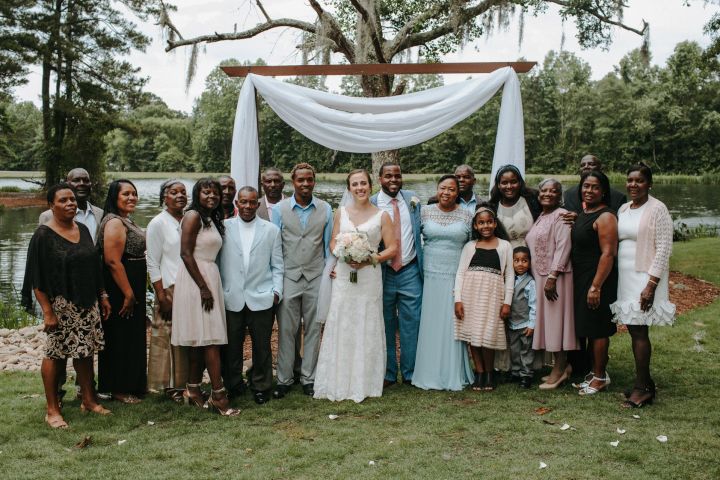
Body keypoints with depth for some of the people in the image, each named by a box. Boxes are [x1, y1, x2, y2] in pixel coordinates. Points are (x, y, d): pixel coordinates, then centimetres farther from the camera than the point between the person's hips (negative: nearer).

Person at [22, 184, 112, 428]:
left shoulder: (82, 229, 8)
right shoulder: (43, 235, -9)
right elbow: (37, 278, -12)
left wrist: (103, 296, 11)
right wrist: (47, 312, -17)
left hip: (88, 303, 6)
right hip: (60, 305, -6)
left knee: (86, 352, 10)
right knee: (56, 354, 1)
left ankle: (88, 400, 23)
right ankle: (52, 410, 12)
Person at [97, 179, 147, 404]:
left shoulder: (127, 221, 14)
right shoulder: (114, 222, -16)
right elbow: (113, 261, -24)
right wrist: (128, 294, -22)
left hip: (132, 289, 10)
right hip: (120, 290, -10)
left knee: (133, 337, 16)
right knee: (121, 337, -1)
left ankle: (133, 384, 28)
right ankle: (119, 389, 10)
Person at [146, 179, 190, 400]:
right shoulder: (158, 223, -3)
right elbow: (153, 264, -6)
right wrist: (161, 296, -12)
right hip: (169, 290, -4)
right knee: (167, 338, 0)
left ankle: (185, 382, 16)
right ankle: (169, 385, 11)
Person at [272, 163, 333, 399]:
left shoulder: (325, 209, 5)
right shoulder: (280, 209, 1)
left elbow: (328, 244, 9)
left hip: (316, 277, 1)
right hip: (288, 277, -1)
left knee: (313, 330, 7)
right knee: (286, 330, 2)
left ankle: (309, 378, 18)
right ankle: (284, 379, 13)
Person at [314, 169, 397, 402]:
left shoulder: (381, 216, 2)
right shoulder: (341, 212, 9)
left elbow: (392, 248, 1)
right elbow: (333, 242, 11)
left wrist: (371, 259, -13)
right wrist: (343, 256, -8)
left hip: (369, 276, -2)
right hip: (343, 276, 2)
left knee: (367, 328, 2)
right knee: (341, 327, 1)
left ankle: (364, 383, 12)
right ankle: (340, 383, 10)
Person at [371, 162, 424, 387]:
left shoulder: (413, 200, 5)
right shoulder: (371, 205, -4)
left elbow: (420, 231, 11)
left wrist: (422, 265, 8)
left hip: (410, 271, 2)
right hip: (383, 272, -2)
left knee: (411, 323, 4)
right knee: (386, 325, 8)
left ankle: (411, 373, 17)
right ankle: (388, 374, 21)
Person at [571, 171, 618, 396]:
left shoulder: (605, 217, -15)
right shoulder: (583, 212, 12)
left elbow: (608, 253, -21)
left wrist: (596, 286, -23)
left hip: (597, 280, -9)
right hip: (581, 279, 9)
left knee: (598, 330, 0)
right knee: (589, 329, 15)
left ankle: (600, 377, 11)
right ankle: (594, 371, 27)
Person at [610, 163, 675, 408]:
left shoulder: (657, 209, -9)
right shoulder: (623, 209, 13)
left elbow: (664, 249, -13)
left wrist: (651, 284, -18)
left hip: (645, 278, -7)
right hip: (624, 278, 7)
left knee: (639, 331, -6)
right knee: (634, 330, 9)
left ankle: (642, 387, 3)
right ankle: (645, 382, 19)